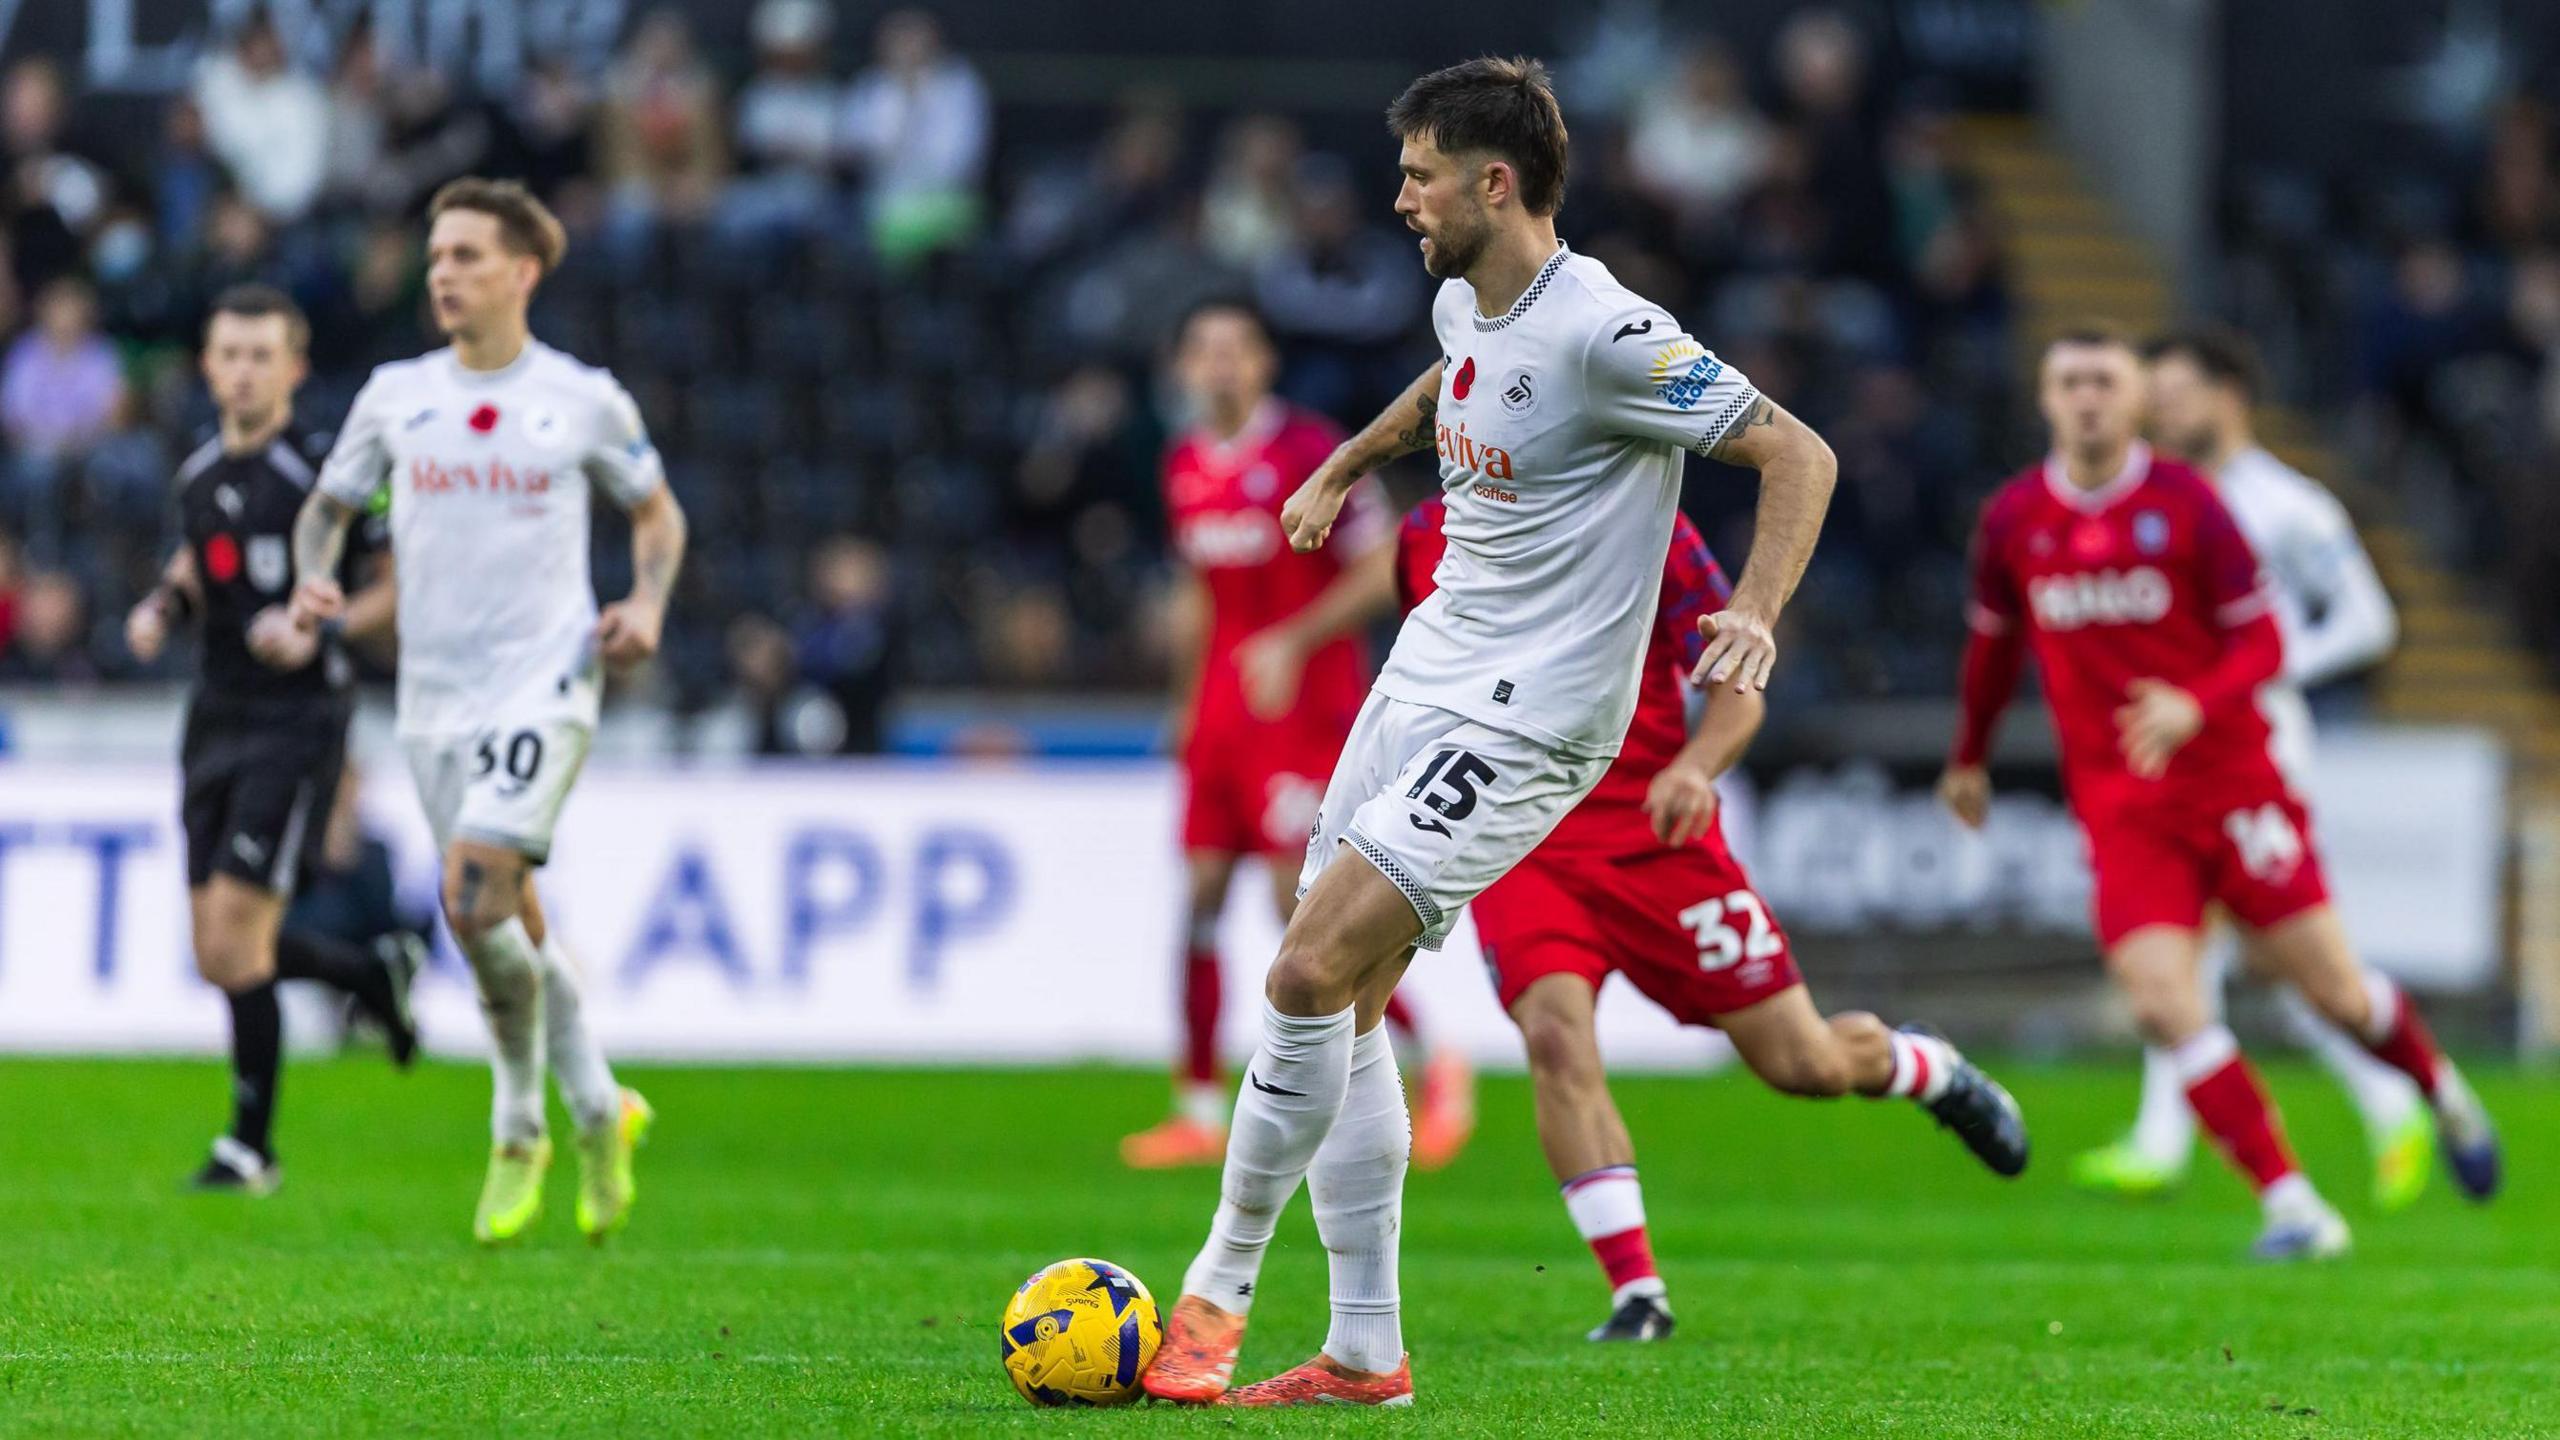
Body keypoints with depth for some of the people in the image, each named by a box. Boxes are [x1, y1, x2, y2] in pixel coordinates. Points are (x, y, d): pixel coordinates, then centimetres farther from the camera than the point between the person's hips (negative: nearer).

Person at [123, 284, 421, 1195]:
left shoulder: (326, 473, -11)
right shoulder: (199, 474, 9)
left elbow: (399, 588, -7)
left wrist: (322, 632, -21)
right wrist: (163, 606, 7)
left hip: (298, 719, -7)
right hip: (216, 720, 7)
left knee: (234, 938, -13)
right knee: (217, 954, 7)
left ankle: (252, 1145, 0)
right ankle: (378, 974, 34)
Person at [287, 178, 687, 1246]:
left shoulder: (585, 400, -1)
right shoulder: (395, 396, 6)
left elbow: (656, 511, 13)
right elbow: (330, 504, 18)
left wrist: (647, 605, -5)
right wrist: (312, 578, -3)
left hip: (543, 680, -4)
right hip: (434, 690, 4)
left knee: (475, 896, -20)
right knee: (512, 919, 9)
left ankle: (520, 1127, -2)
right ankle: (597, 1111, 28)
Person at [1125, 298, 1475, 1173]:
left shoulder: (1311, 452, -10)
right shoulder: (1186, 466, 11)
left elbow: (1381, 573, -11)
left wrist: (1293, 643, -18)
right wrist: (1188, 702, 20)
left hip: (1304, 704, -7)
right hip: (1221, 708, 7)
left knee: (1301, 898, -12)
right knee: (1200, 895, 1)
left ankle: (1437, 1062, 2)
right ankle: (1200, 1108, 6)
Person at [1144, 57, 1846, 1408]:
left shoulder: (1602, 332, -20)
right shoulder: (1464, 304, 7)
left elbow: (1797, 453, -18)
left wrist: (1757, 612, -30)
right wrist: (1346, 466, 37)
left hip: (1525, 724, -9)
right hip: (1423, 677, 9)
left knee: (1311, 975, -17)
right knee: (1338, 997, 7)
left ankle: (1216, 1294, -3)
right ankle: (1364, 1350, 13)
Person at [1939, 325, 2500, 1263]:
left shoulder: (2184, 501, -6)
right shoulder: (2014, 519, 2)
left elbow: (2262, 640, -6)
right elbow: (1994, 644, 20)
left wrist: (2196, 704, -25)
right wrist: (1969, 758, 30)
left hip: (2230, 781, -2)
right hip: (2117, 806, 2)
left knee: (2333, 990, 1)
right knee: (2162, 1006, -16)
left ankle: (2444, 1096, 33)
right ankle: (2293, 1207, -11)